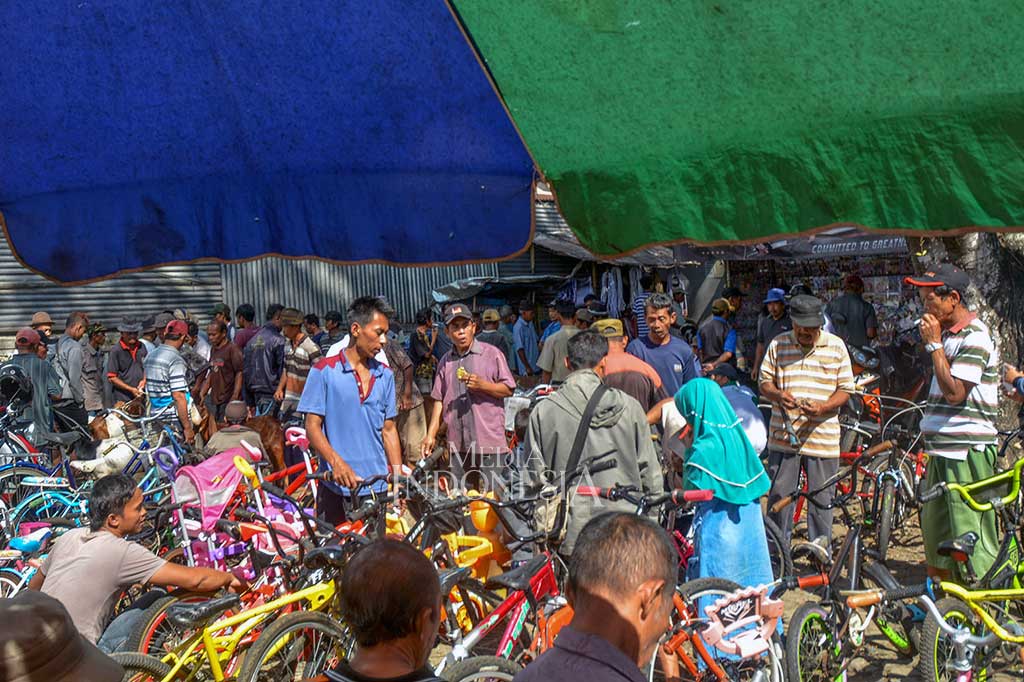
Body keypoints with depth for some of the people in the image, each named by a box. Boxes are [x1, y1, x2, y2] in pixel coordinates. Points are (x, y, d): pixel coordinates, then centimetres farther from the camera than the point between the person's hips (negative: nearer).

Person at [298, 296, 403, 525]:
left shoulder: (385, 375, 11)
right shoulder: (324, 370, -2)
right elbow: (313, 426, -5)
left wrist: (398, 474, 6)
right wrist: (336, 461, -20)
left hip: (378, 487, 4)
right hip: (337, 487, -3)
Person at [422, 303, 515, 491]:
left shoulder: (492, 354, 1)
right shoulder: (445, 361, 14)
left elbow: (508, 389, -1)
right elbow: (439, 400, 14)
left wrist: (481, 385, -16)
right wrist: (431, 435, 6)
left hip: (489, 442, -4)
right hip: (458, 444, 4)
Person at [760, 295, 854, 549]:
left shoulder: (836, 346, 4)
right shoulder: (778, 344, 6)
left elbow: (845, 389, 4)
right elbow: (764, 382, 8)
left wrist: (822, 408, -14)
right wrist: (777, 395, -15)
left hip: (822, 437, 0)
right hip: (783, 436, 1)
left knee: (821, 499, 6)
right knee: (779, 495, 4)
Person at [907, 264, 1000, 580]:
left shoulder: (974, 336, -14)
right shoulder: (947, 333, 15)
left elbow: (954, 391, -23)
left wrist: (934, 344, -18)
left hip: (967, 450, -10)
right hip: (942, 449, 10)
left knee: (971, 533, -5)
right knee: (934, 528, 16)